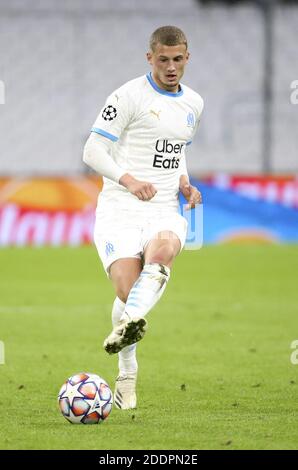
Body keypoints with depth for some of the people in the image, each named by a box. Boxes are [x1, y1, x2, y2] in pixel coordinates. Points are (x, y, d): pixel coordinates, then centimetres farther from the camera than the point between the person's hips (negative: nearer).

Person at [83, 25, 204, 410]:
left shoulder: (193, 104, 16)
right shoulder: (129, 96, -4)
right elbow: (93, 151, -5)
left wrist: (184, 183, 10)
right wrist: (130, 181, -21)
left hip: (164, 212, 4)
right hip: (119, 210, -4)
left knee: (162, 251, -34)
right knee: (128, 289, -20)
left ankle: (128, 323, -53)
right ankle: (127, 375, -2)